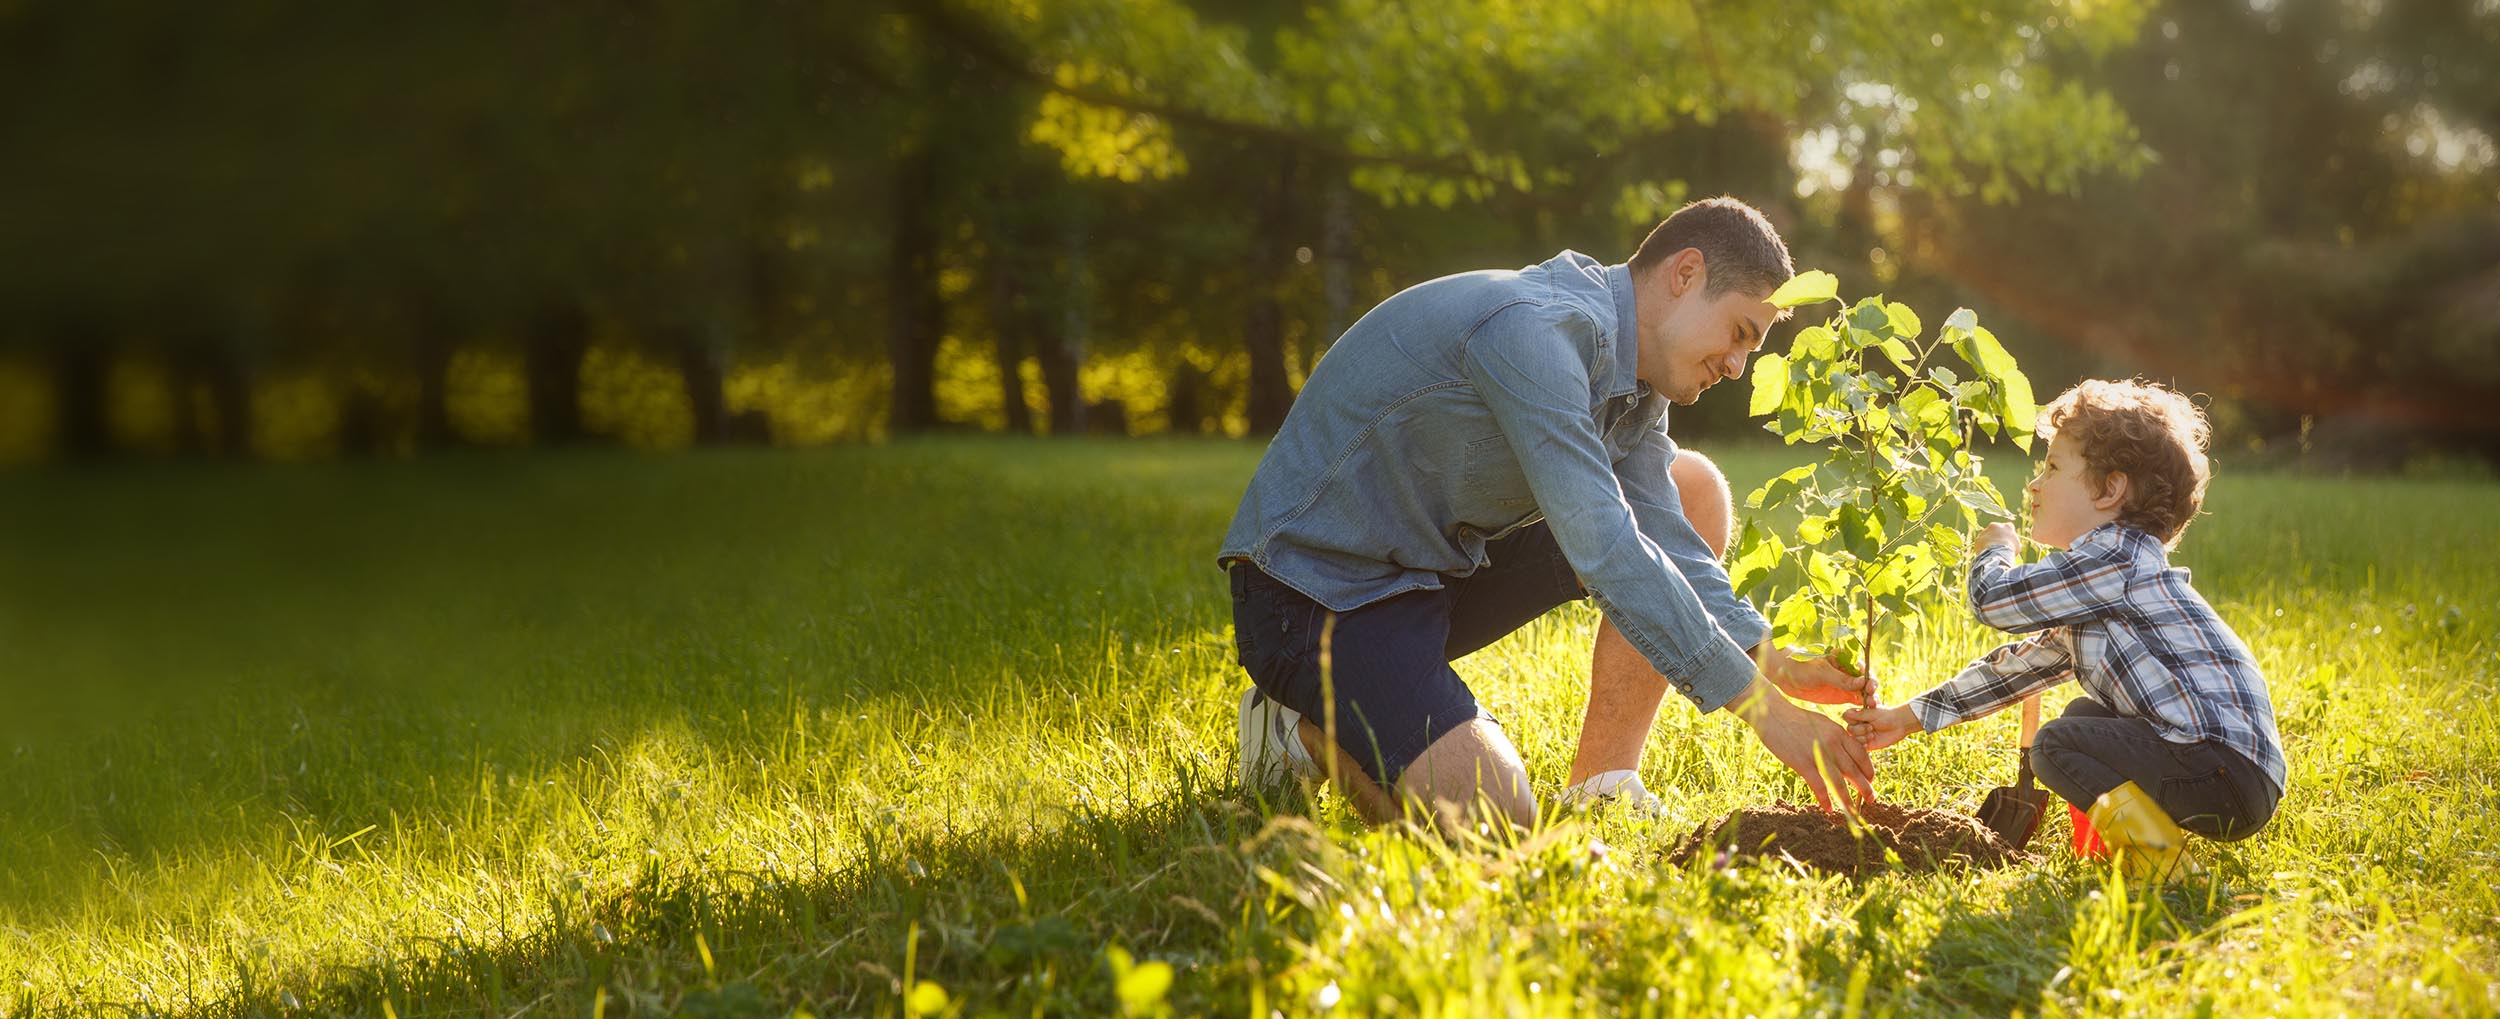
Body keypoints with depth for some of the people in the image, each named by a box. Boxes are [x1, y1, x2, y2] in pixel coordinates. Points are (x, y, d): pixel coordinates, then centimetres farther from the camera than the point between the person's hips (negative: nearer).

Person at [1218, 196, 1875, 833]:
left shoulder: (1632, 374, 6)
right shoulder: (1533, 328, -26)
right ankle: (1309, 728, 1)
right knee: (1493, 825, -28)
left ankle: (1601, 789, 4)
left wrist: (1774, 663, -13)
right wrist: (1762, 705, -30)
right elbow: (1603, 549, -31)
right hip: (1316, 588, -10)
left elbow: (1666, 540, 3)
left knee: (1693, 492, 5)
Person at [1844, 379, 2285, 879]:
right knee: (2084, 715, 24)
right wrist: (1909, 717, 24)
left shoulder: (2115, 559, -12)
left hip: (2228, 770, -10)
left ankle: (2154, 853, -17)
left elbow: (1994, 599, -13)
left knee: (2057, 745, -13)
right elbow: (2023, 664, 26)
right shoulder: (2093, 589, 21)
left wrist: (1994, 551, 11)